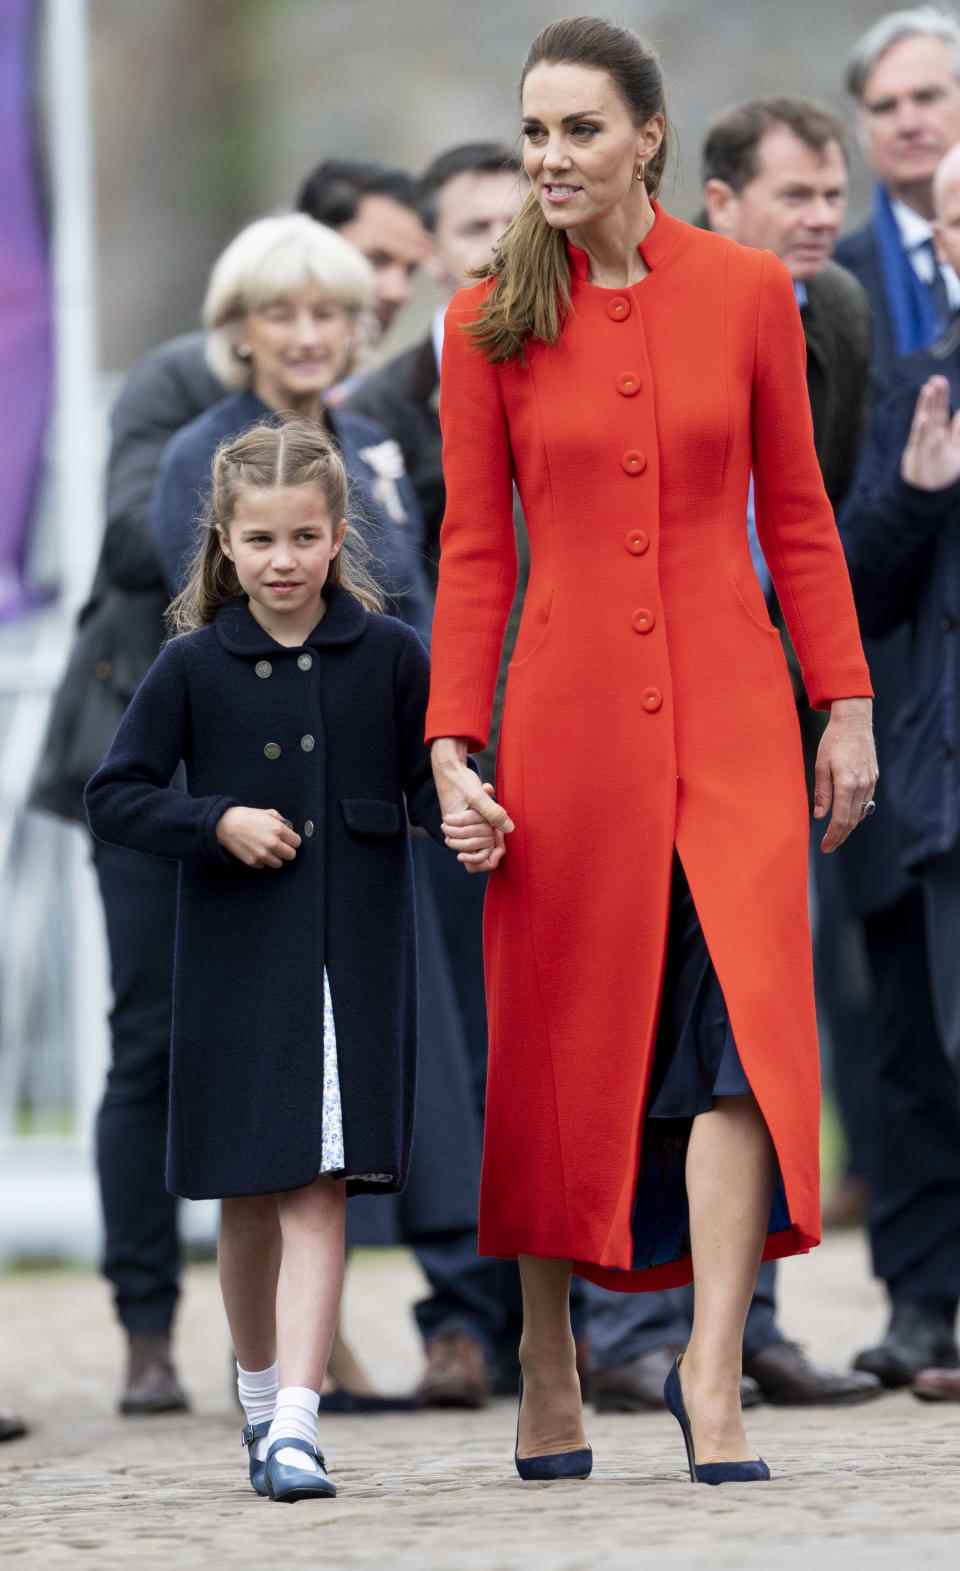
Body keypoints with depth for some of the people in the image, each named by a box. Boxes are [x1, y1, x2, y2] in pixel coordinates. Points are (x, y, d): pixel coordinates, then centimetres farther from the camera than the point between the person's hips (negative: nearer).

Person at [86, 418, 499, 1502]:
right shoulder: (194, 667, 0)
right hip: (235, 956, 1)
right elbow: (114, 797, 2)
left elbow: (430, 782, 6)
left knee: (319, 1190, -10)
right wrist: (217, 823, -12)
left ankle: (295, 1423, -17)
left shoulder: (388, 655, 0)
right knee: (248, 1197, 11)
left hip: (354, 960, -1)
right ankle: (258, 1401, 30)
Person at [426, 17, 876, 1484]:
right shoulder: (490, 324, 2)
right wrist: (454, 749, -3)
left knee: (749, 1019, -13)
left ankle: (711, 1369, -11)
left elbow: (795, 515, 8)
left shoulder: (746, 291, 2)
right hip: (567, 707, 0)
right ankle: (548, 1365, 19)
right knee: (559, 1038, 5)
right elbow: (474, 553, 3)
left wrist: (846, 704, 5)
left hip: (728, 706, 0)